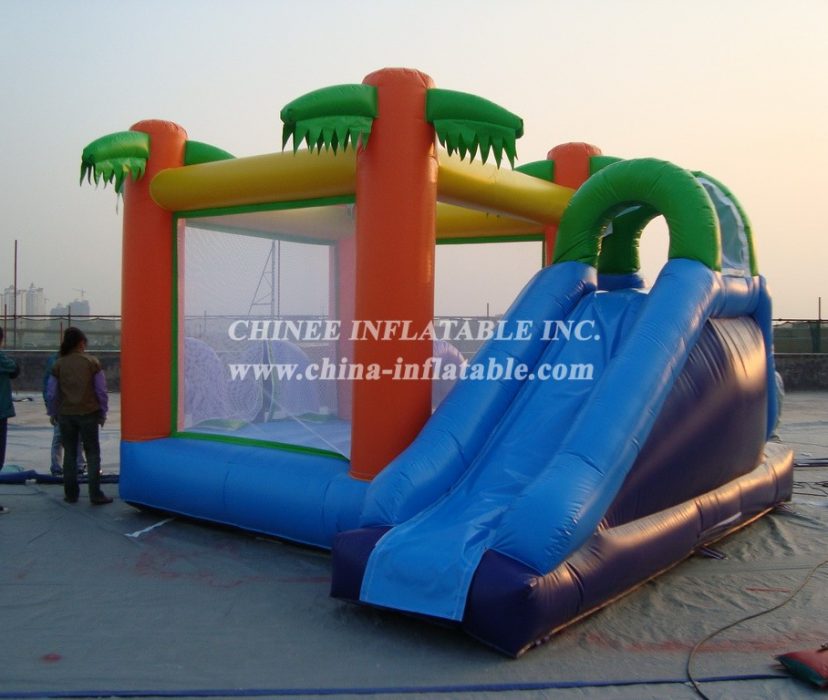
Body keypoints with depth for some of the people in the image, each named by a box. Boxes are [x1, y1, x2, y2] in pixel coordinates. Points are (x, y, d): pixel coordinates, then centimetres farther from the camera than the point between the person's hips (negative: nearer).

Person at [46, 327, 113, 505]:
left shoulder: (59, 364, 0)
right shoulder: (92, 362, -5)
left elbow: (51, 393, 2)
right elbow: (101, 391, -4)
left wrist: (53, 413, 16)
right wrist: (102, 413, 7)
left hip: (66, 415, 2)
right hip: (88, 413, -2)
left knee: (70, 454, 11)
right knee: (92, 453, 4)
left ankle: (70, 494, 16)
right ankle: (95, 495, 1)